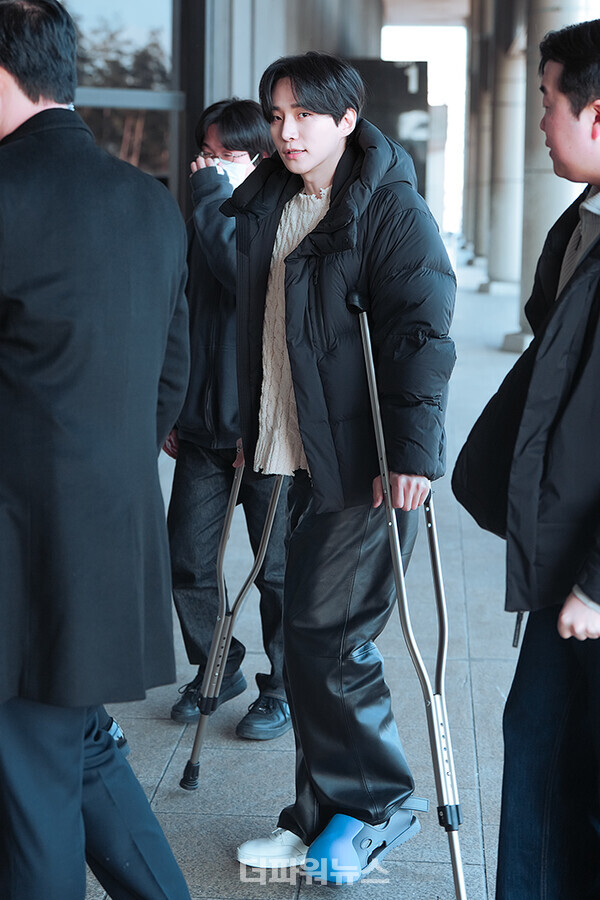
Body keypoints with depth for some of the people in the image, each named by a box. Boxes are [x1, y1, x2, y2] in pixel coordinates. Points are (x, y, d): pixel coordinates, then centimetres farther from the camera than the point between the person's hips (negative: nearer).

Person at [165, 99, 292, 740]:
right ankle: (217, 668, 30)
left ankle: (282, 688, 23)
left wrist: (215, 194, -22)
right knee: (187, 562, 8)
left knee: (278, 568, 6)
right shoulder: (196, 224, 9)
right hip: (202, 424, 5)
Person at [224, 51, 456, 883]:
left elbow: (422, 335, -16)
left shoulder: (391, 208, -8)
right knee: (310, 638, 10)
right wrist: (248, 433, 19)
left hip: (366, 466, -7)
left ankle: (376, 807, 15)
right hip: (296, 461, 7)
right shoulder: (266, 208, 14)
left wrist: (413, 451, -22)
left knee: (329, 640, -5)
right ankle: (324, 821, 21)